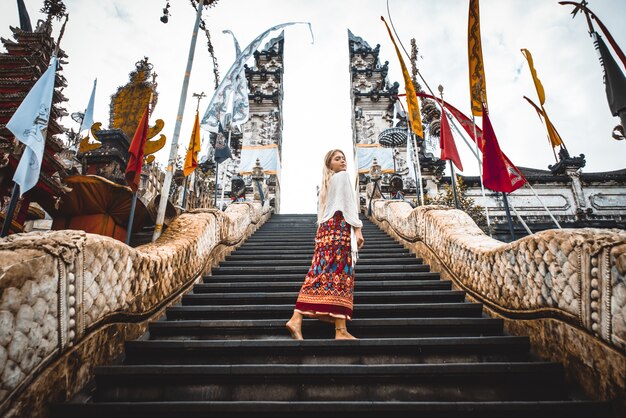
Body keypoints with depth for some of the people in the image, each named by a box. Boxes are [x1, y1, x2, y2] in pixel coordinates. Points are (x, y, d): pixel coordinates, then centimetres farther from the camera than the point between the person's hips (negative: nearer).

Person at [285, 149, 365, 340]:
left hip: (326, 228, 8)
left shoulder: (327, 182, 27)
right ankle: (341, 330, -14)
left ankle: (296, 319, -9)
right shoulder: (343, 176, 3)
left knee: (321, 273, 0)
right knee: (340, 273, -12)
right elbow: (348, 205, -7)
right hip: (340, 227, -8)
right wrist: (357, 229, -10)